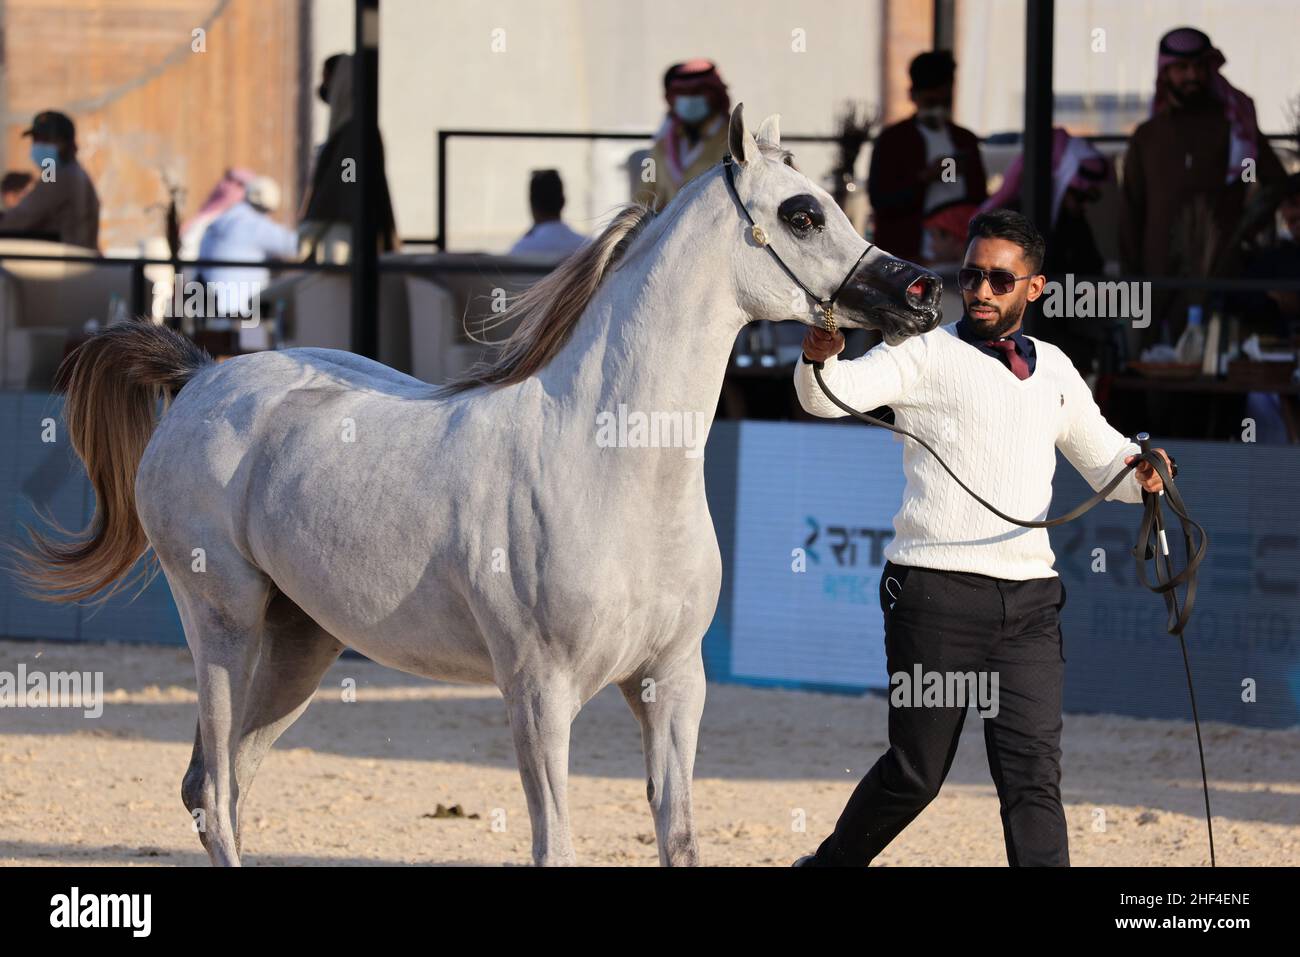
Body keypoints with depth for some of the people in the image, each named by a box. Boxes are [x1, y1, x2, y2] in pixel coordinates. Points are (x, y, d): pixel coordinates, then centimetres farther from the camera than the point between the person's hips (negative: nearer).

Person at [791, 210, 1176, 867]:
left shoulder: (1054, 370, 18)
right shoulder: (926, 352, 2)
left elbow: (1104, 457, 28)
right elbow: (830, 394, -13)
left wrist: (1140, 469, 4)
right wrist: (820, 354, -37)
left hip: (1029, 597, 4)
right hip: (935, 591, -4)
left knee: (1033, 774, -6)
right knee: (917, 772, 2)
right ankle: (832, 865, 25)